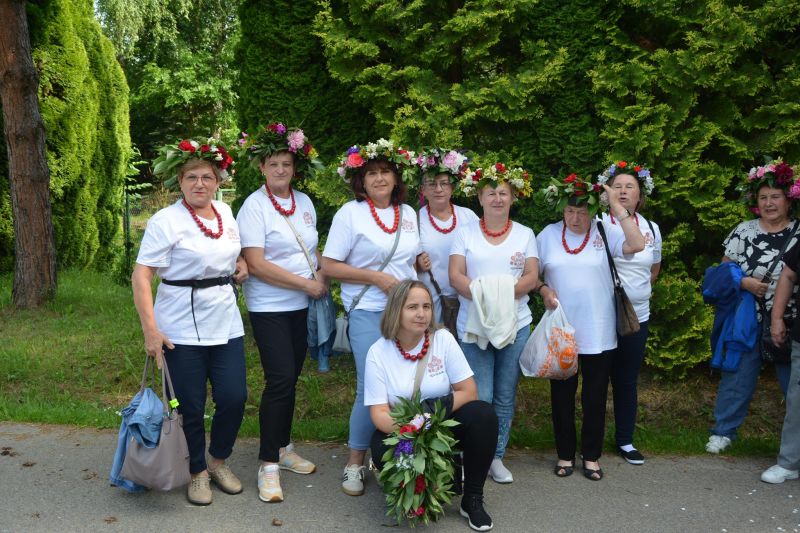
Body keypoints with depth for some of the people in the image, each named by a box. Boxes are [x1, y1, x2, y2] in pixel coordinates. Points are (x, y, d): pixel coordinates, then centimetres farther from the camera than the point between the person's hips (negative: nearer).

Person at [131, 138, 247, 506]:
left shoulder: (225, 213, 8)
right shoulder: (166, 221, -11)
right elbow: (141, 276, -14)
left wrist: (241, 265, 6)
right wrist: (150, 330, -21)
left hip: (226, 324, 5)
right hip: (181, 331, -5)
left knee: (234, 397, 3)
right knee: (190, 406, 2)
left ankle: (219, 461, 29)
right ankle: (198, 472, 25)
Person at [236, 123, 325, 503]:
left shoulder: (304, 202, 8)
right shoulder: (254, 206, -11)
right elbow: (256, 264, -18)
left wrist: (322, 280, 0)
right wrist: (306, 284, -16)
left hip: (302, 306, 6)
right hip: (269, 308, -6)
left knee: (290, 378, 13)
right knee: (280, 380, -10)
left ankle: (283, 447, 28)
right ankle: (268, 464, 1)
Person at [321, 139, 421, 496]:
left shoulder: (408, 213, 12)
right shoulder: (350, 213, -4)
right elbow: (329, 266, -8)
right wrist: (377, 278, -15)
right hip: (369, 313, -5)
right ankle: (355, 463, 12)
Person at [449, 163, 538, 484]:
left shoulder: (525, 234, 9)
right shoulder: (466, 233, 5)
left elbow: (532, 277, 1)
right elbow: (455, 276, -3)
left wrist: (506, 292, -17)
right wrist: (480, 293, -21)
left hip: (515, 324, 2)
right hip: (474, 324, -2)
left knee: (505, 397, 8)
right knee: (480, 397, -5)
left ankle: (497, 456, 21)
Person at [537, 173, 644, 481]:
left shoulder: (605, 233, -2)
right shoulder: (549, 234, 2)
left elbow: (637, 245, -18)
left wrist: (618, 208, -19)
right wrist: (543, 289, -11)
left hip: (598, 334, -1)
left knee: (595, 397, 9)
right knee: (562, 395, 11)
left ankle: (592, 456, 24)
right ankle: (565, 454, 26)